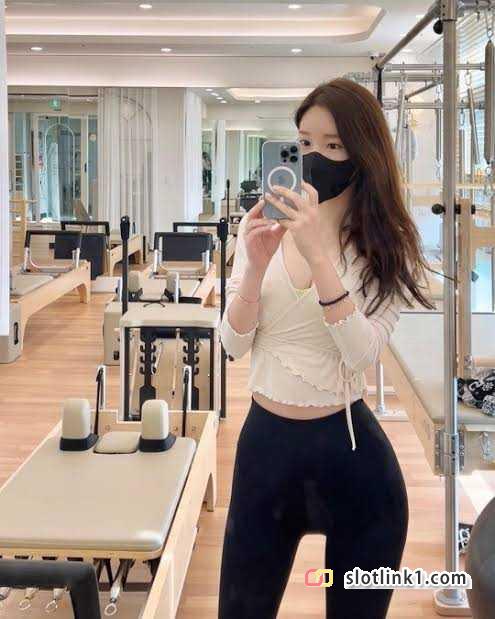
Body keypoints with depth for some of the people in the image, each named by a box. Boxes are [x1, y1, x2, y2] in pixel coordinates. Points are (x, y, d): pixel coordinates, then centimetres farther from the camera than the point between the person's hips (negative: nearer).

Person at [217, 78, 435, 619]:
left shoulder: (386, 246, -4)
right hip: (264, 443, 2)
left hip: (351, 451, -1)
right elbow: (234, 345, -3)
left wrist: (319, 255, -27)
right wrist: (257, 266, -19)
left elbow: (362, 353, -18)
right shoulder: (264, 227, 1)